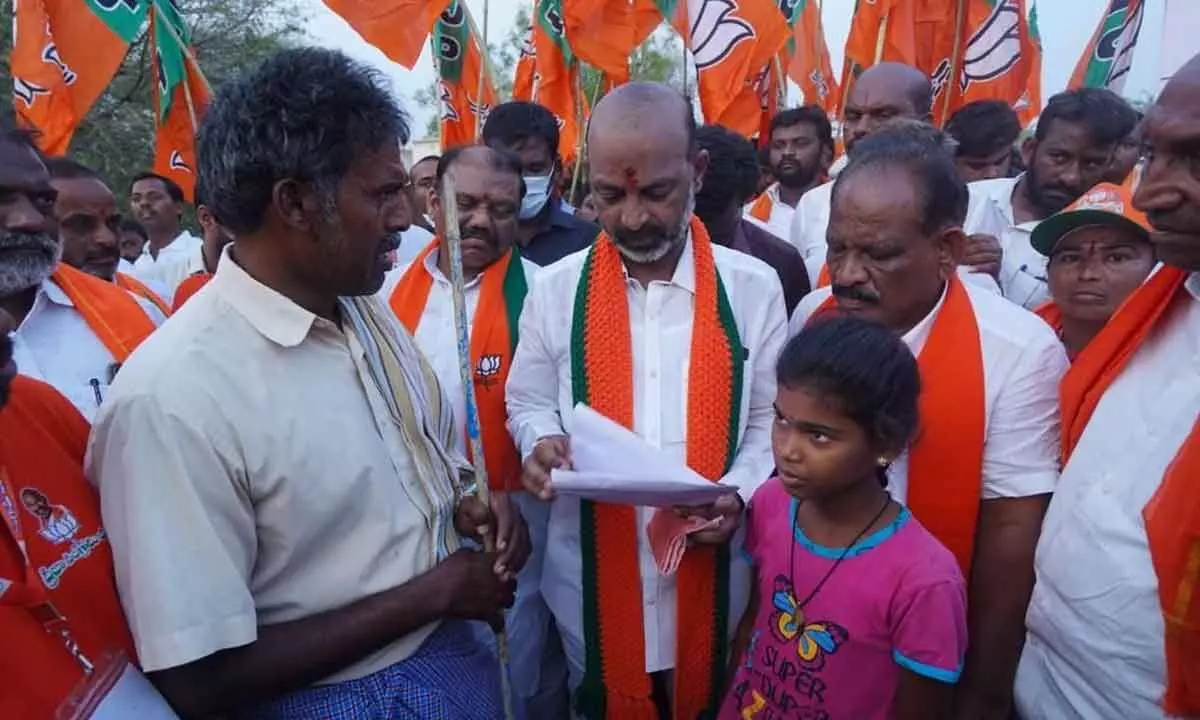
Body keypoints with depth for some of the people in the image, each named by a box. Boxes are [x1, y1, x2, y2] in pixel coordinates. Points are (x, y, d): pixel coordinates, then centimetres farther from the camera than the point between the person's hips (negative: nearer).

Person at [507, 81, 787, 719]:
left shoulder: (753, 288, -6)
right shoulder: (556, 289, -6)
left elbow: (771, 419, 0)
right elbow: (528, 402, 6)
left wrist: (737, 494, -16)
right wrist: (542, 444, -15)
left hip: (713, 578, 0)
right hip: (592, 581, 1)